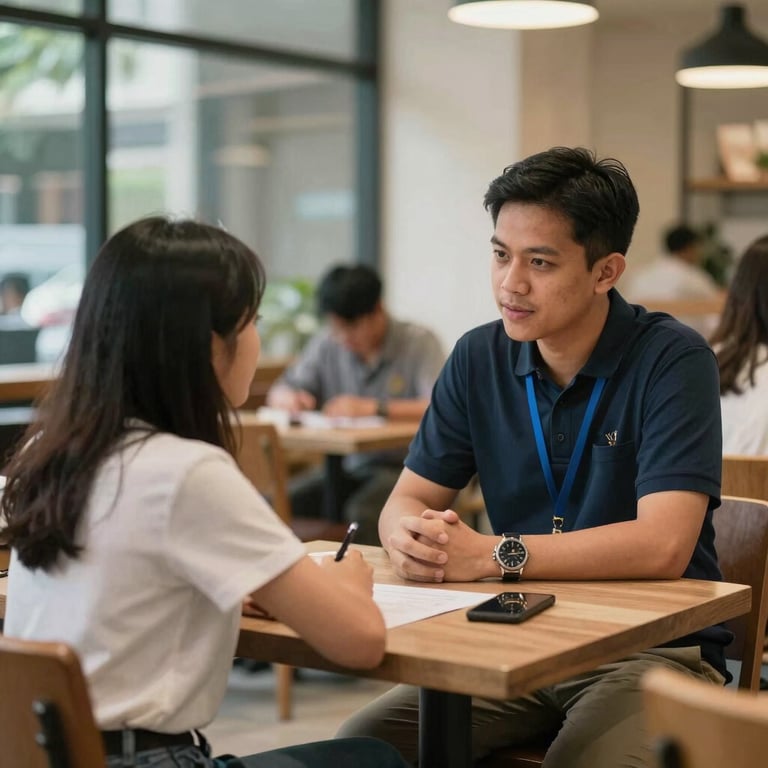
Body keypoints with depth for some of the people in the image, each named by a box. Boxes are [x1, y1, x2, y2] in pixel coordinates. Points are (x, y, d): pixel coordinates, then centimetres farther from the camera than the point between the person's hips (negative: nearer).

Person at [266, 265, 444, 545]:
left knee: (363, 513, -35)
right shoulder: (328, 344, 6)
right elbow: (276, 394, 12)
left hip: (405, 466, -5)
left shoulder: (419, 342, -8)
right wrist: (287, 398, -13)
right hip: (348, 467, 5)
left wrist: (373, 407, -26)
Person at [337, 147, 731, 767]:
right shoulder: (479, 359, 5)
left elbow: (662, 545, -22)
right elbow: (406, 501, 6)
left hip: (654, 647, -4)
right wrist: (411, 539, -19)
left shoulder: (672, 360, -12)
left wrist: (492, 555, -26)